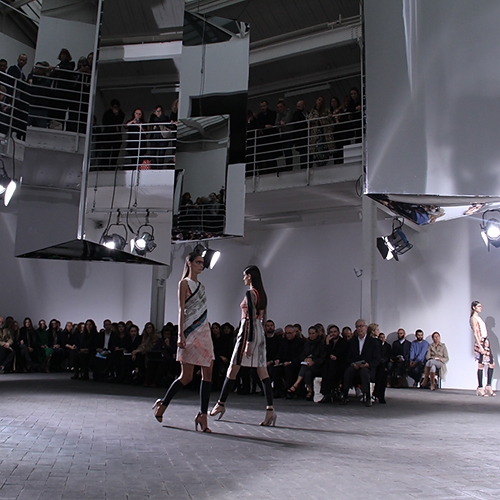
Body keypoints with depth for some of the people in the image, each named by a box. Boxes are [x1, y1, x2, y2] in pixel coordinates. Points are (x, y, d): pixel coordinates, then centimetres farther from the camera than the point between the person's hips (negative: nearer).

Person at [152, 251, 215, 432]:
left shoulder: (201, 286, 18)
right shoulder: (184, 283, -1)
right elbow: (181, 310, -8)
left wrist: (208, 334, 13)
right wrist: (181, 334, -16)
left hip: (204, 332, 7)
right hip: (190, 332, -7)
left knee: (207, 374, -2)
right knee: (186, 376, -4)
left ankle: (203, 415, -1)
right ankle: (162, 404, 16)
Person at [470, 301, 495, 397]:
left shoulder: (479, 318, 19)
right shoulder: (473, 318, -7)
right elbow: (475, 334, -15)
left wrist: (486, 344, 14)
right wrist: (480, 346, -21)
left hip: (486, 343, 9)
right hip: (480, 343, -9)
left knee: (492, 363, 7)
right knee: (481, 365, -5)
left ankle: (488, 386, 13)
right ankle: (480, 388, 0)